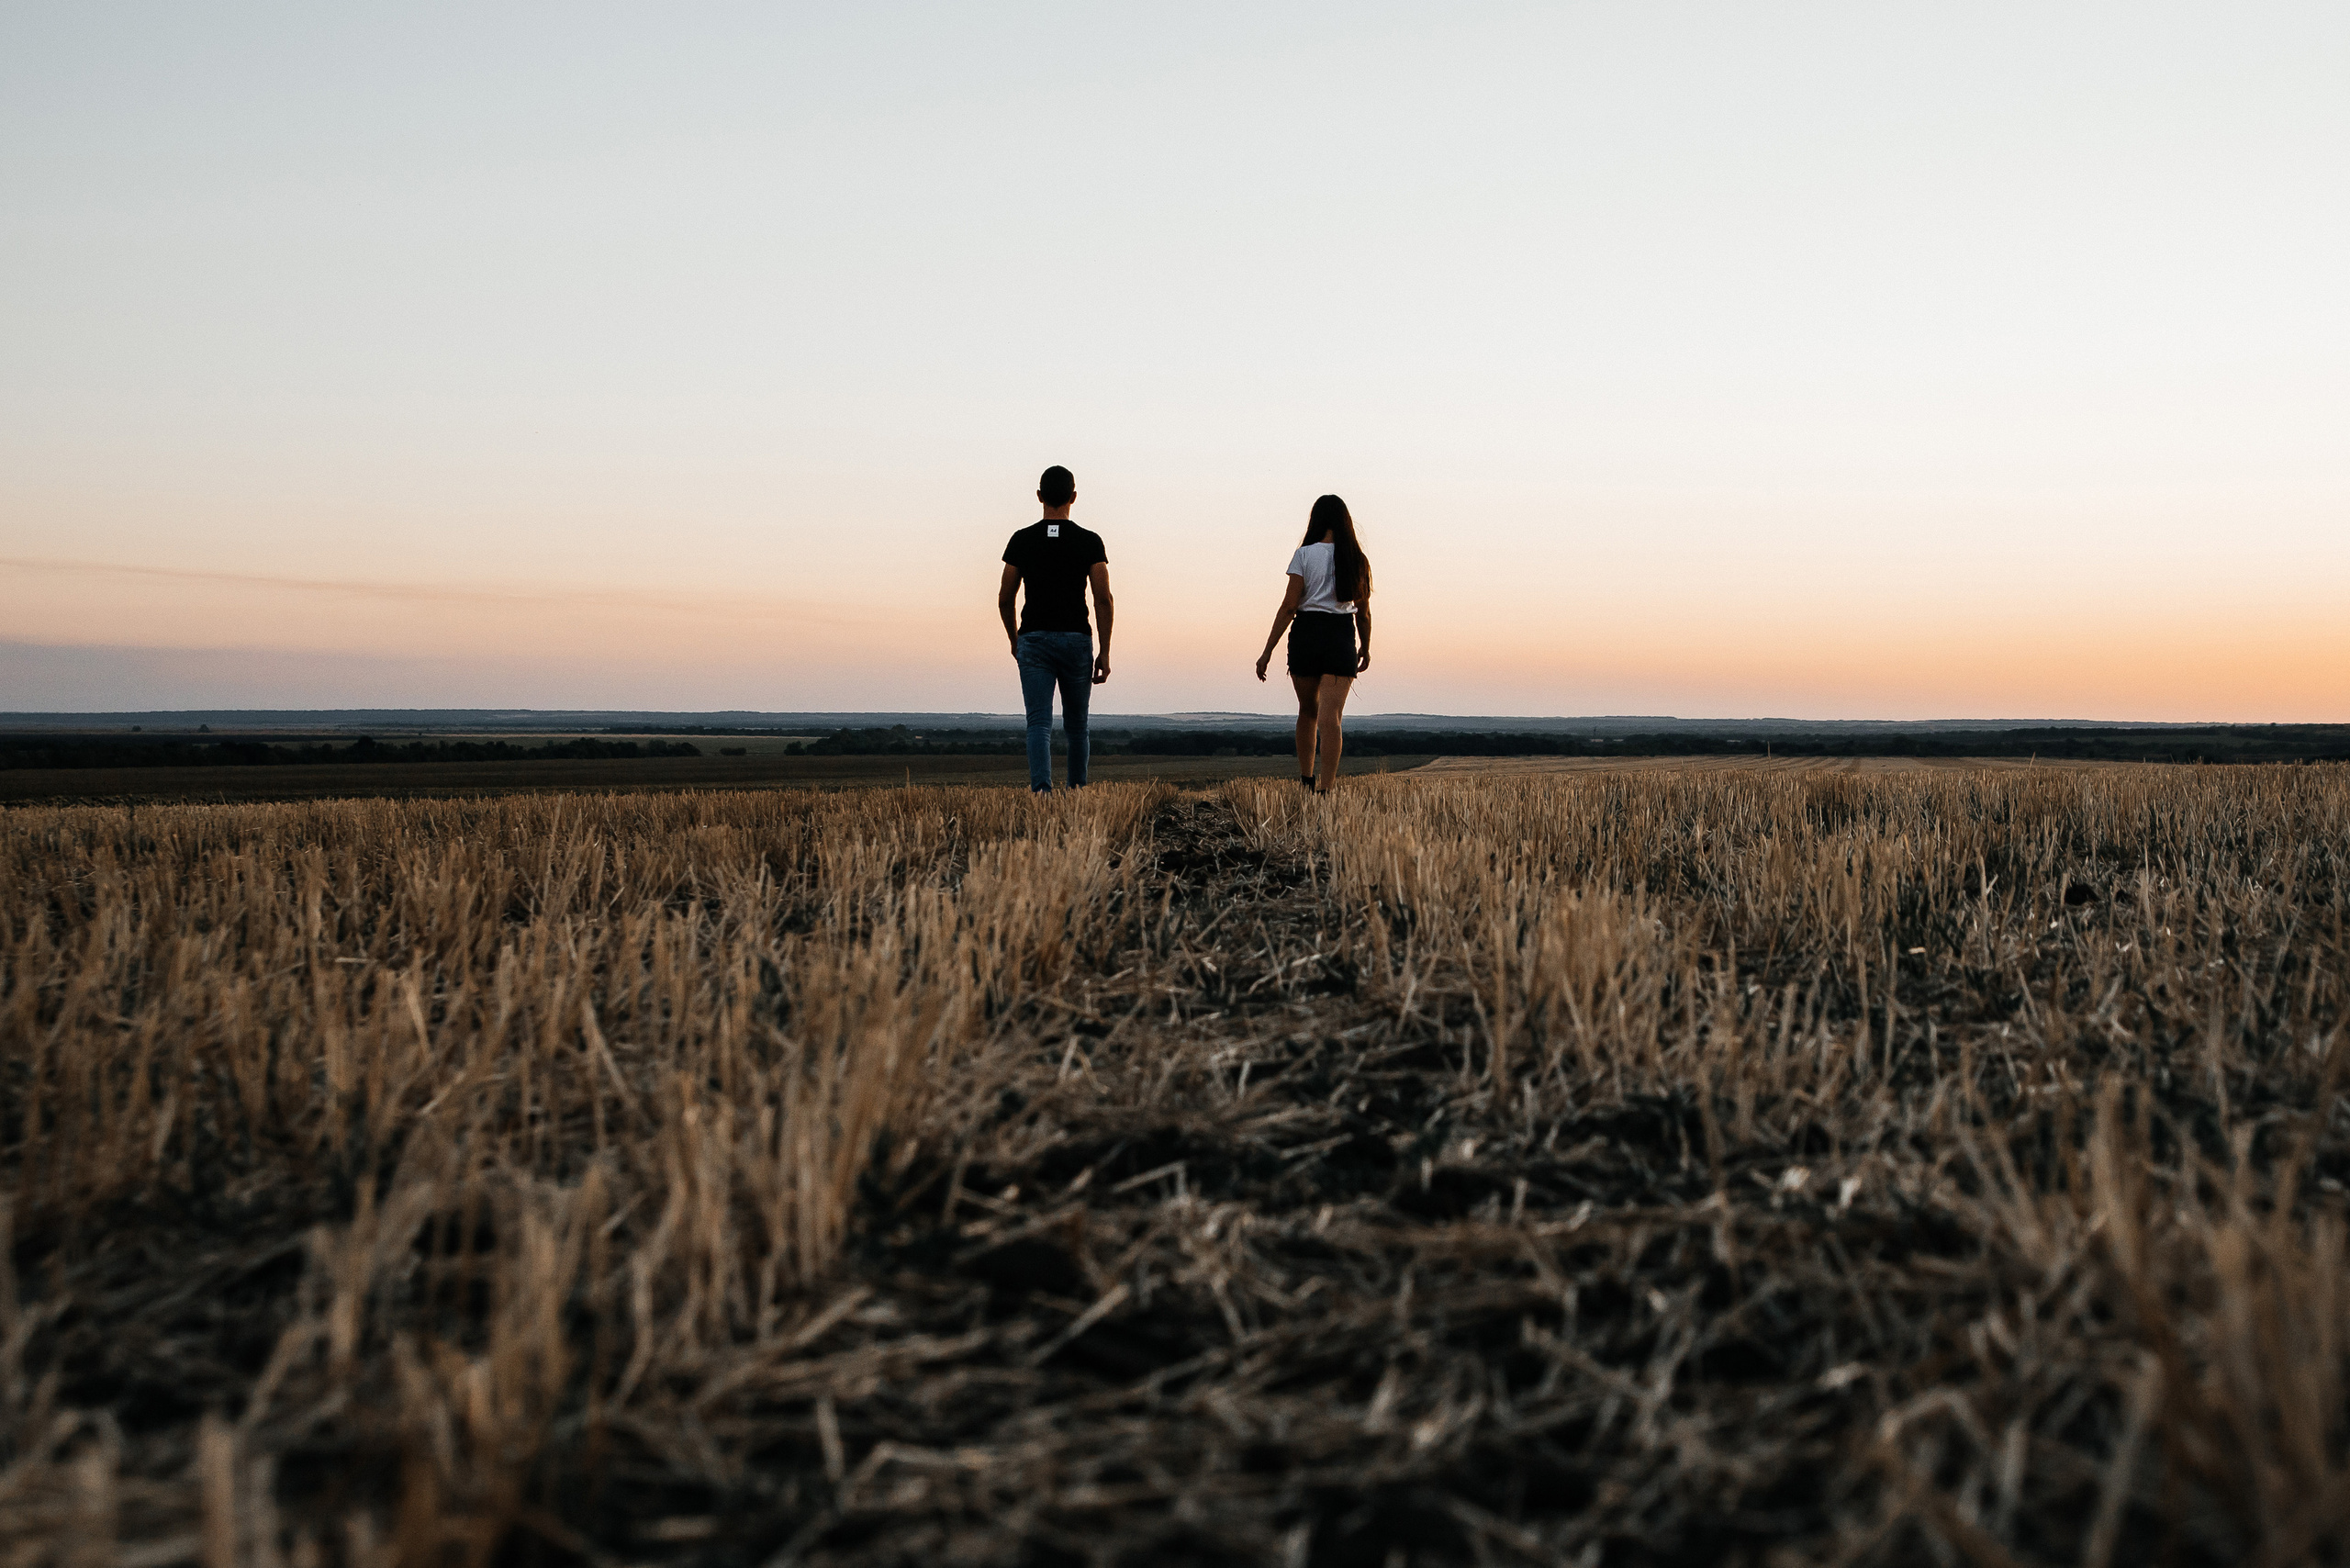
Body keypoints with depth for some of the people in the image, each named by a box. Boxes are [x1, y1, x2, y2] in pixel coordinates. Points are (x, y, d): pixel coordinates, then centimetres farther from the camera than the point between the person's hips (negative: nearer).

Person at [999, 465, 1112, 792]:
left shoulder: (1022, 540, 3)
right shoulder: (1090, 541, 0)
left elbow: (1005, 598, 5)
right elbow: (1103, 598, -7)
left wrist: (1013, 640, 22)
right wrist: (1105, 653, -2)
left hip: (1033, 642, 0)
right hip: (1076, 641, 0)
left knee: (1039, 724, -7)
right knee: (1076, 726, 16)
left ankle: (1041, 788, -26)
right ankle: (1077, 791, 27)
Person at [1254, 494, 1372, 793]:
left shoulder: (1305, 554, -4)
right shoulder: (1357, 560, 4)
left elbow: (1289, 606, -9)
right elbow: (1363, 613, 11)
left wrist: (1267, 651, -6)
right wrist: (1366, 648, 28)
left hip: (1306, 634, 0)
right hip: (1341, 637, 0)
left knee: (1308, 711, 19)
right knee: (1331, 717, -5)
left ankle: (1306, 780, 24)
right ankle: (1325, 787, -16)